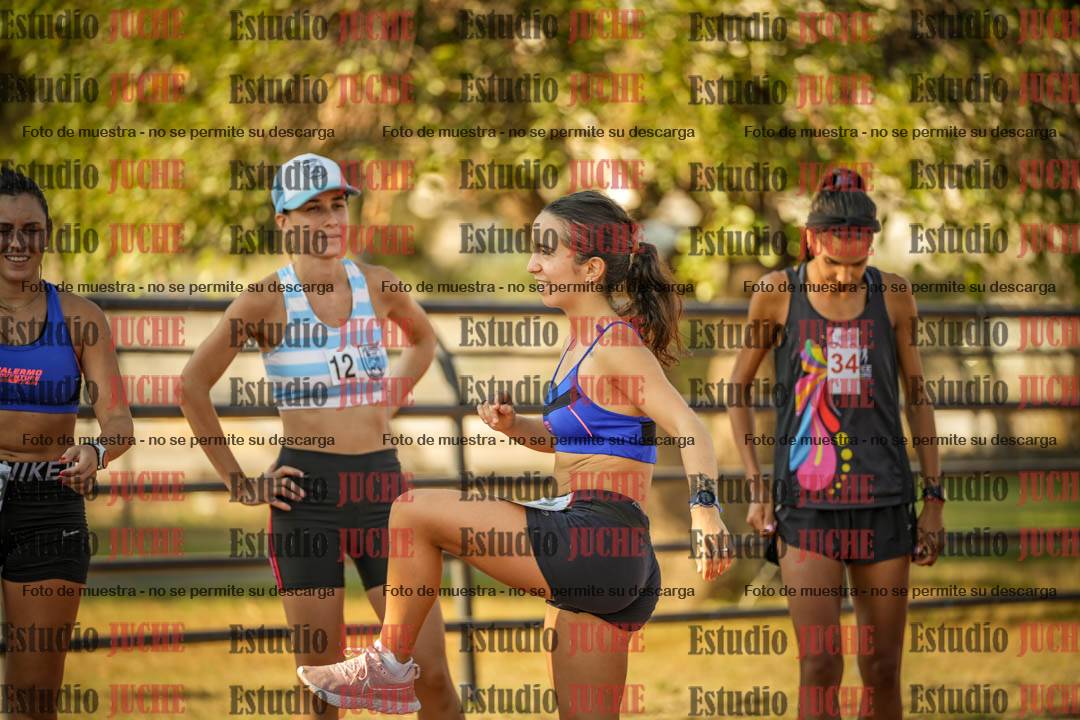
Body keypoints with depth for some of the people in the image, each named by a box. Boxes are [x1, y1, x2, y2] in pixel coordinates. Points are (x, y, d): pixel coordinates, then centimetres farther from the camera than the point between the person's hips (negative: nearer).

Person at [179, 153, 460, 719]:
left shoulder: (376, 285, 5)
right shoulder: (268, 298, -5)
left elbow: (423, 338, 28)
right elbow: (193, 386, -1)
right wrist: (237, 482, -2)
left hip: (381, 482, 3)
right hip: (307, 490, -3)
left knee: (432, 672, -3)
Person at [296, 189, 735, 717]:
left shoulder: (615, 347, -10)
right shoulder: (583, 343, 17)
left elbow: (689, 429, -22)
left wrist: (704, 509, -37)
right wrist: (513, 425, 10)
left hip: (594, 543, -10)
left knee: (413, 512, -5)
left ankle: (390, 665, 9)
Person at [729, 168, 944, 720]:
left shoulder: (892, 295, 3)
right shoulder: (778, 293, -1)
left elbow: (917, 399, 11)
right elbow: (738, 389, 9)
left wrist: (933, 497, 7)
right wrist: (755, 486, 1)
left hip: (882, 498, 2)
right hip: (805, 498, -2)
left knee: (882, 669, 4)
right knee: (820, 664, -12)